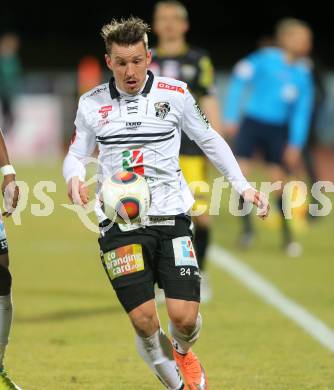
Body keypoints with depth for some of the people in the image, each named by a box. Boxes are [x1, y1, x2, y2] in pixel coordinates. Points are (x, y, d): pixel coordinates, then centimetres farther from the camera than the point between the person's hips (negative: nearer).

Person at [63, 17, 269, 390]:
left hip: (171, 217, 0)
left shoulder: (174, 93, 2)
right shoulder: (92, 104, 4)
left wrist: (242, 185, 8)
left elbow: (209, 139, 14)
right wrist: (74, 176, -8)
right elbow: (76, 154, 15)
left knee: (184, 316, -10)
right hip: (120, 224, 0)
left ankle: (183, 352, 27)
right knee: (145, 323, -11)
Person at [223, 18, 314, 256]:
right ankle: (247, 227, 5)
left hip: (278, 130, 2)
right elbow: (238, 83, -4)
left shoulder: (303, 74, 1)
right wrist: (230, 118, -6)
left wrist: (295, 144, -2)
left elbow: (302, 112, 4)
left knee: (279, 178, -2)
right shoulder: (265, 60, -9)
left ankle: (287, 235, 10)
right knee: (240, 173, -10)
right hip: (252, 123, -2)